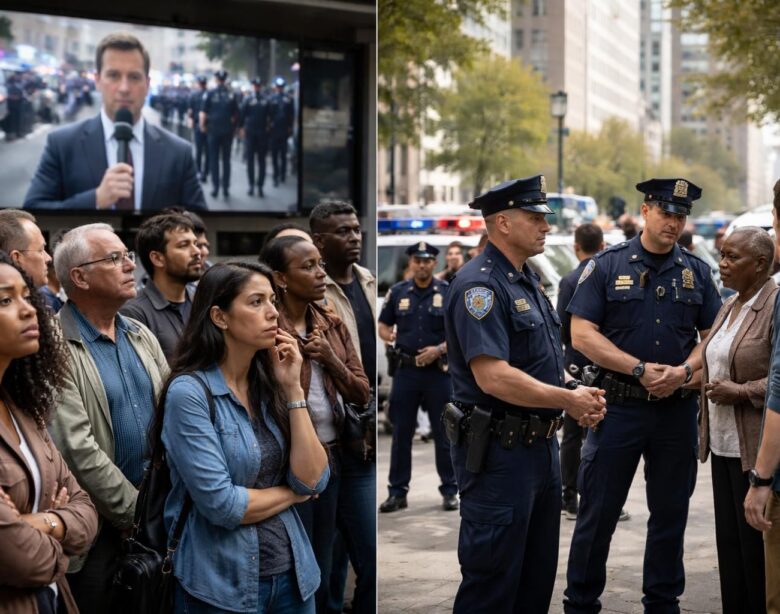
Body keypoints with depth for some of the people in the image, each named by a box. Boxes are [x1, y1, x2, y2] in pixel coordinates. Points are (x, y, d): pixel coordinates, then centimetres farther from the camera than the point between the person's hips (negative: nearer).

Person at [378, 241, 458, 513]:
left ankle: (450, 491, 13)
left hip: (438, 371, -2)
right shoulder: (397, 292, 7)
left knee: (443, 434, 4)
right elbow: (383, 325, 12)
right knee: (401, 433, 5)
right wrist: (388, 335, -10)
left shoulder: (449, 293, 1)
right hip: (406, 370, 2)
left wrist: (439, 349, -14)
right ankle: (397, 492, 13)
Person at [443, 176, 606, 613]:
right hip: (498, 456, -10)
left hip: (542, 444, 10)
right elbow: (493, 377, -27)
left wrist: (577, 393, 2)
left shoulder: (527, 281, 14)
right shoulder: (480, 285, -17)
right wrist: (569, 400, -19)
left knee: (539, 576, 18)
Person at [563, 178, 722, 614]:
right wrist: (640, 369, -15)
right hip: (619, 405, -3)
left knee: (671, 512, 11)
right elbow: (582, 334, -8)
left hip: (678, 409, 3)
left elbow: (713, 335, 8)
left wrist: (684, 370, -12)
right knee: (598, 512, 2)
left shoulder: (697, 271, 8)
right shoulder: (608, 266, -2)